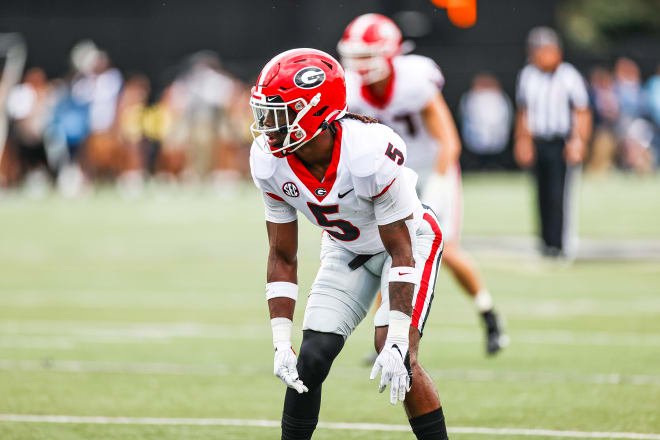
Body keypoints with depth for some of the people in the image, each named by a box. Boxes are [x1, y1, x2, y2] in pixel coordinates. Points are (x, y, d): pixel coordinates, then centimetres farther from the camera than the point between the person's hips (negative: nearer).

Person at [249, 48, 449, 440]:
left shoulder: (372, 154, -37)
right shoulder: (270, 162, -20)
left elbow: (400, 251, -28)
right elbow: (283, 257, -9)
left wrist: (398, 342, -32)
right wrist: (281, 343, -15)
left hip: (408, 240, -5)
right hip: (347, 250, 5)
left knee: (395, 358, -22)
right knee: (309, 362, -7)